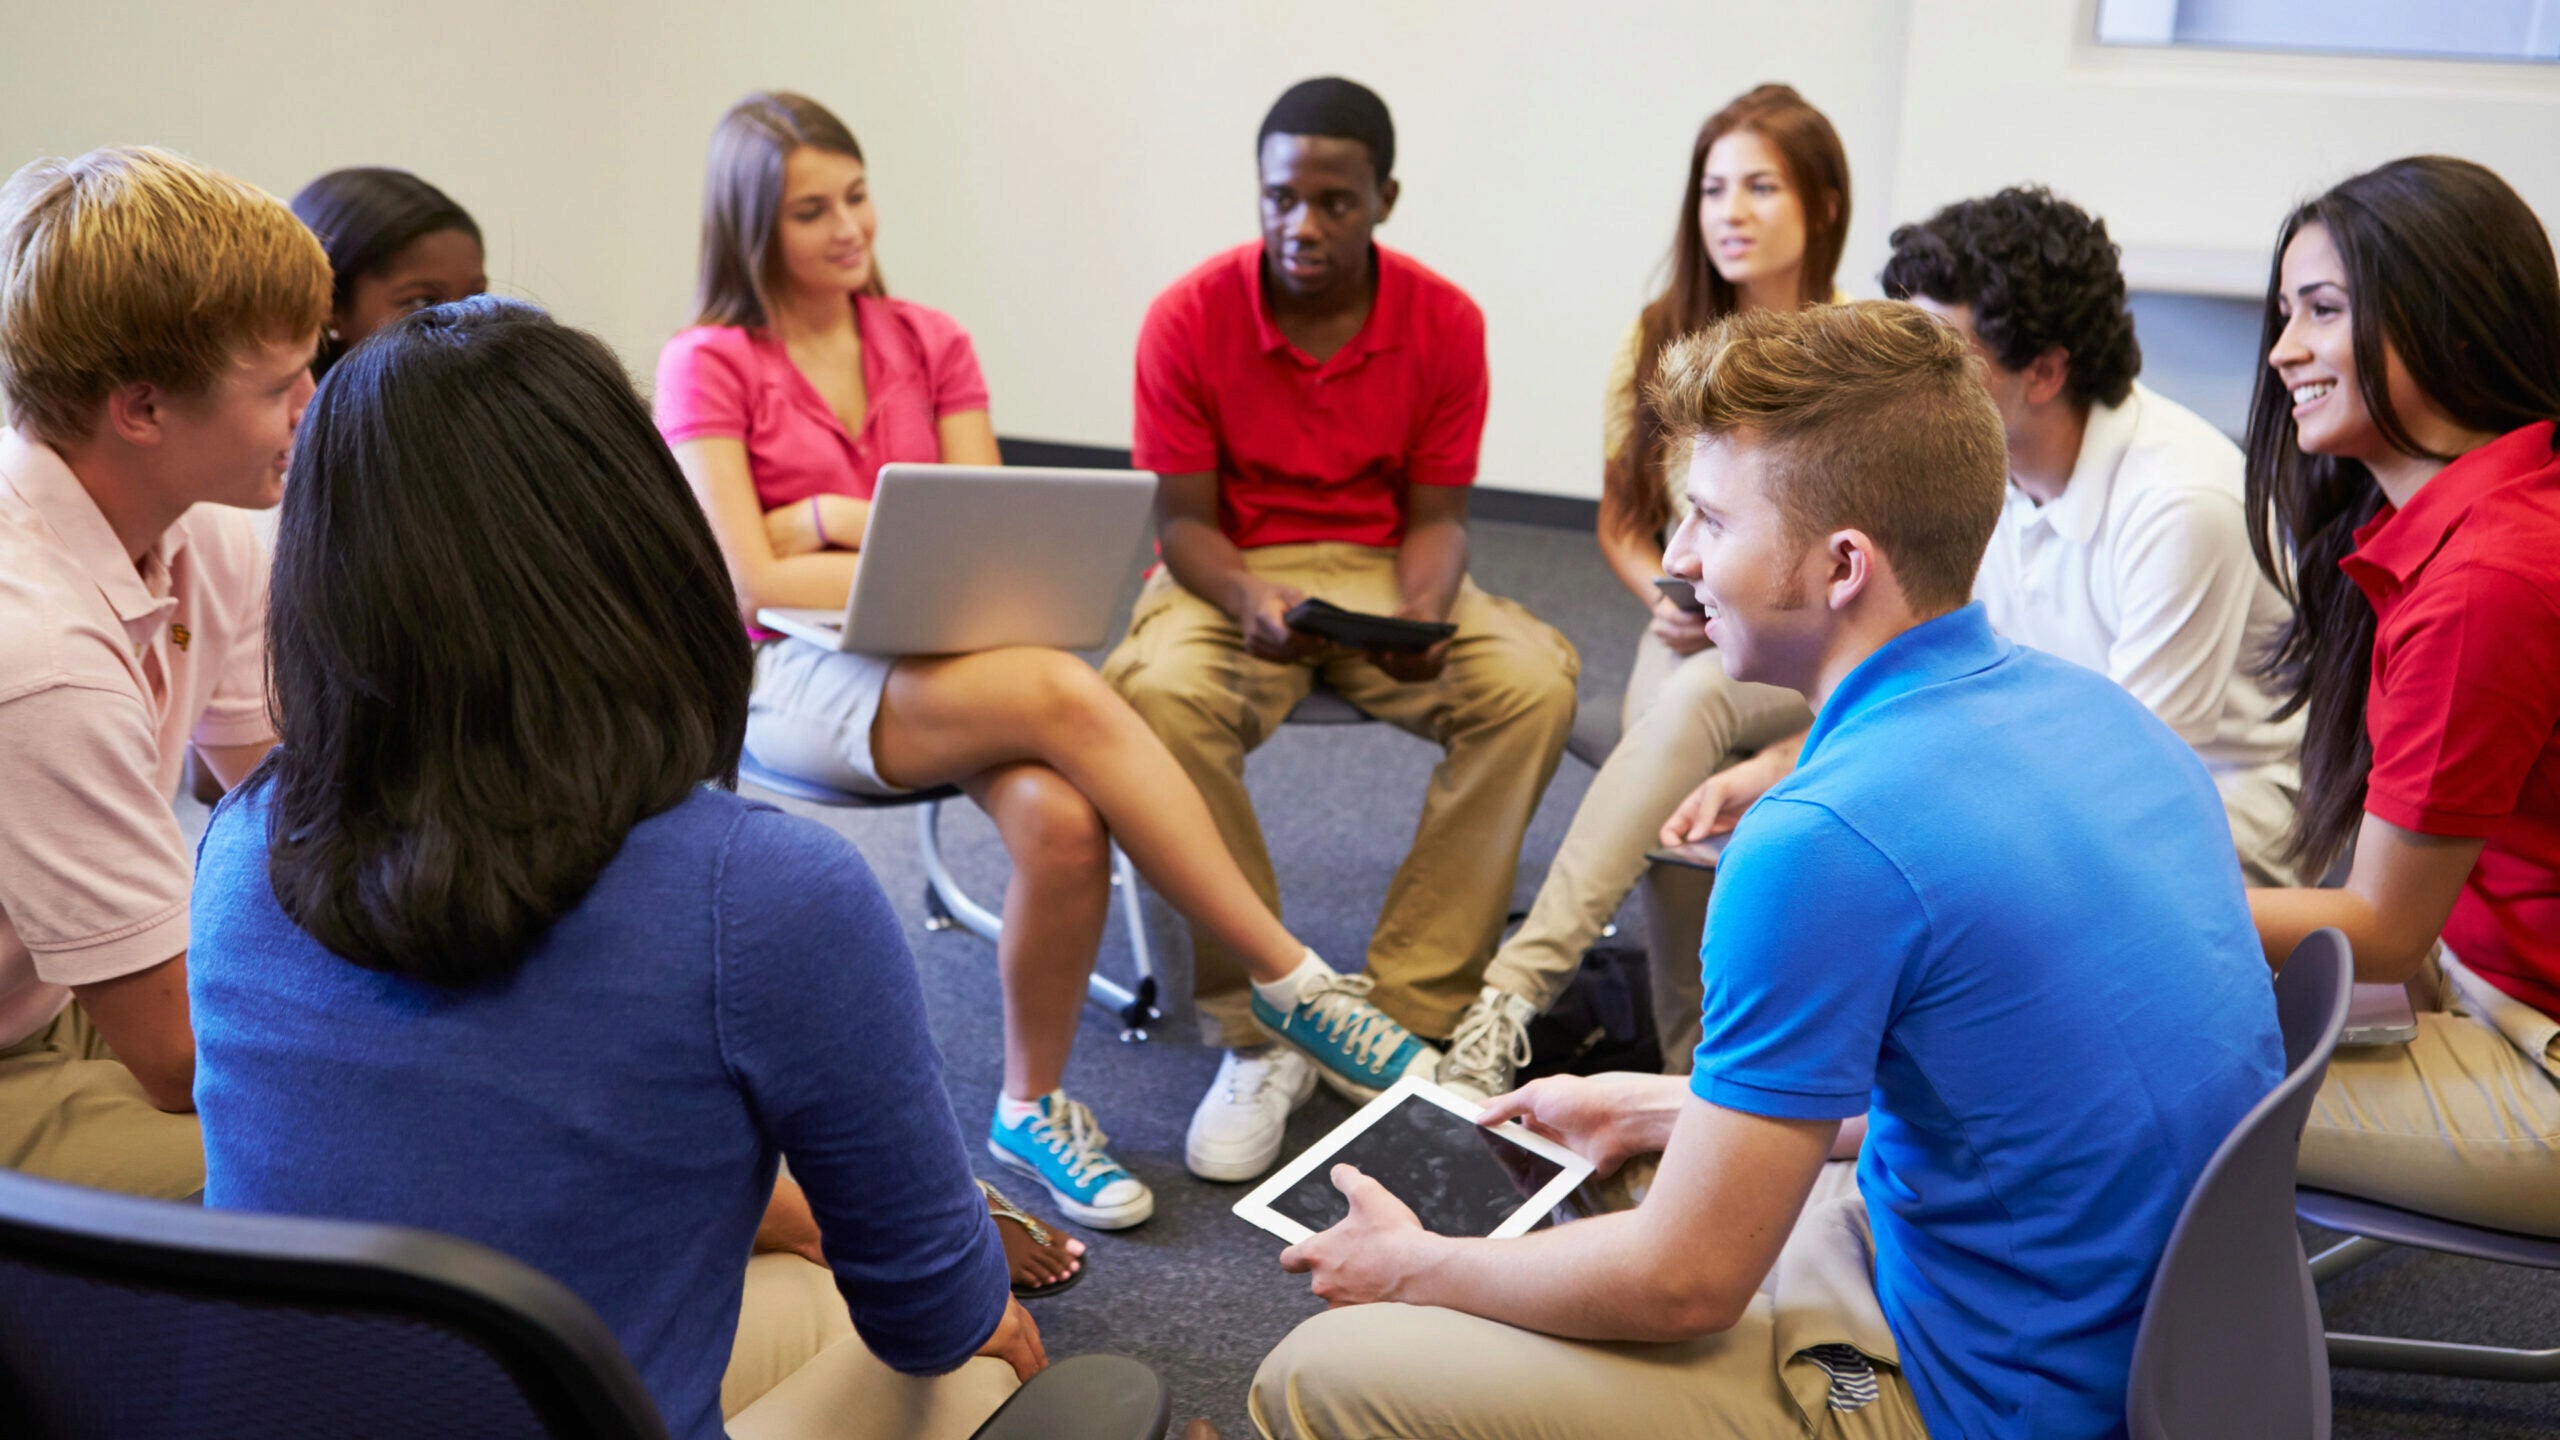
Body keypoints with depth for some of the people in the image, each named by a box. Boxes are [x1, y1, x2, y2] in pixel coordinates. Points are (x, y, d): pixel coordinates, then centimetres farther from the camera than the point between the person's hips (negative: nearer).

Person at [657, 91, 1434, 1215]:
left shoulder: (930, 344, 12)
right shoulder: (706, 367, 1)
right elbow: (751, 579, -10)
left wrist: (833, 516, -9)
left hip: (944, 664, 4)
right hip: (793, 679, -4)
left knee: (1060, 818, -32)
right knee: (1065, 693, -34)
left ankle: (1035, 1110, -10)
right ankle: (1293, 982, -27)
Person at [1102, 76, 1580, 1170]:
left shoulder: (1446, 322, -4)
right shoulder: (1188, 319, -9)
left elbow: (1435, 514, -1)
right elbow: (1183, 517, -7)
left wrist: (1424, 616, -23)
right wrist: (1252, 606, -28)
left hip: (1381, 572, 2)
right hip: (1228, 577, -2)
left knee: (1534, 678, -27)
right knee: (1161, 693, -36)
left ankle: (1405, 1013, -21)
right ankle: (1256, 1033, -23)